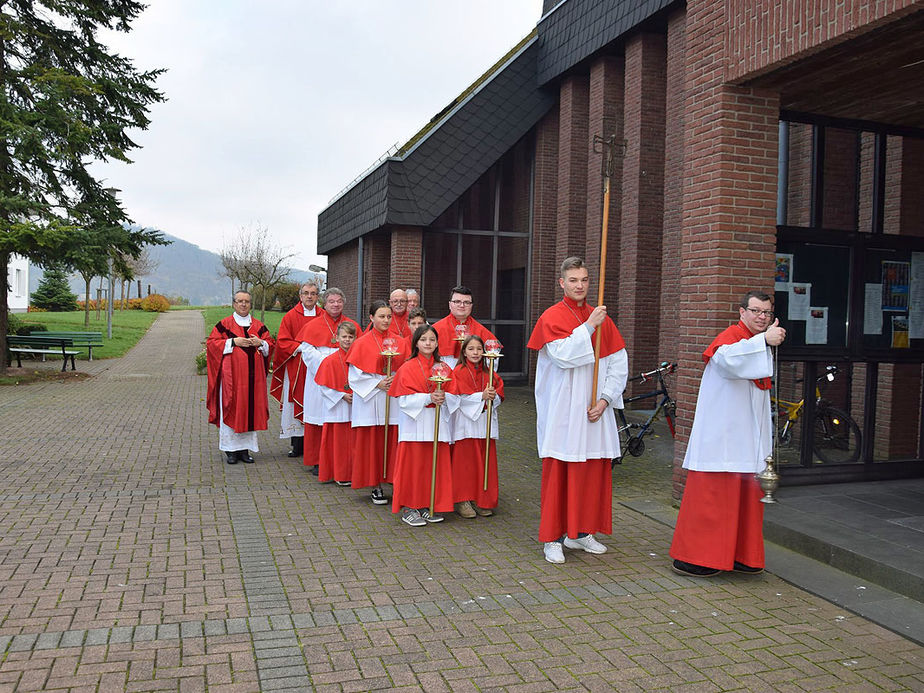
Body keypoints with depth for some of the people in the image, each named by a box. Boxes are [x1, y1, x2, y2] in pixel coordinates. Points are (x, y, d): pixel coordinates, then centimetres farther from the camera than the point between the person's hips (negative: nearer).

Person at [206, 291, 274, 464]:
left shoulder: (259, 326, 13)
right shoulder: (224, 324, 3)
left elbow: (270, 345, 14)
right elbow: (211, 343, -3)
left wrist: (260, 343, -7)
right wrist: (233, 342, -13)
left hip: (253, 376, 3)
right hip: (232, 375, -3)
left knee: (250, 409, 4)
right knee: (231, 410, -2)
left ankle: (245, 448, 13)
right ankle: (231, 450, 6)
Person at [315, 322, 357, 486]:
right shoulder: (330, 360, -7)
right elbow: (324, 387, -7)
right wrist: (342, 396, -14)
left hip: (354, 406, 4)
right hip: (337, 409, -4)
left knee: (353, 441, 7)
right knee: (338, 441, 2)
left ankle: (351, 473, 18)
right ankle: (340, 476, 12)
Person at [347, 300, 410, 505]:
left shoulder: (400, 343, 8)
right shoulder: (362, 343, 0)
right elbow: (355, 375, -3)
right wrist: (378, 384, -12)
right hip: (371, 400, -2)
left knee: (393, 440, 1)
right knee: (372, 441, 1)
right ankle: (376, 487, 9)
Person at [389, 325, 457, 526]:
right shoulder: (407, 368, -2)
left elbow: (454, 395, 6)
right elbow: (404, 399, -10)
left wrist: (444, 397, -16)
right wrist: (428, 398, -20)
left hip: (438, 423, 4)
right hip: (414, 423, -4)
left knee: (436, 464, 6)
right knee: (413, 464, -2)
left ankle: (431, 506, 17)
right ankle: (408, 508, 8)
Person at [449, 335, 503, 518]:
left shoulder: (489, 373, 12)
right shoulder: (458, 372, -4)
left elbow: (499, 396, 9)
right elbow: (458, 397, -13)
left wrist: (493, 396, -13)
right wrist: (481, 396, -19)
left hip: (485, 423, 5)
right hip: (465, 423, -5)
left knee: (485, 461, 6)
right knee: (465, 462, -1)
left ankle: (482, 500, 16)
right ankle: (462, 501, 7)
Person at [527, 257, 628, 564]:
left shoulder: (601, 318, 10)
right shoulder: (551, 317, -3)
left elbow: (618, 363, 7)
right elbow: (562, 356, -18)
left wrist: (605, 399, -3)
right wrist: (588, 327, -18)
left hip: (594, 410, 5)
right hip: (561, 410, -5)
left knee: (593, 469, 8)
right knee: (558, 470, -1)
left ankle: (581, 532, 22)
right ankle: (553, 538, 8)